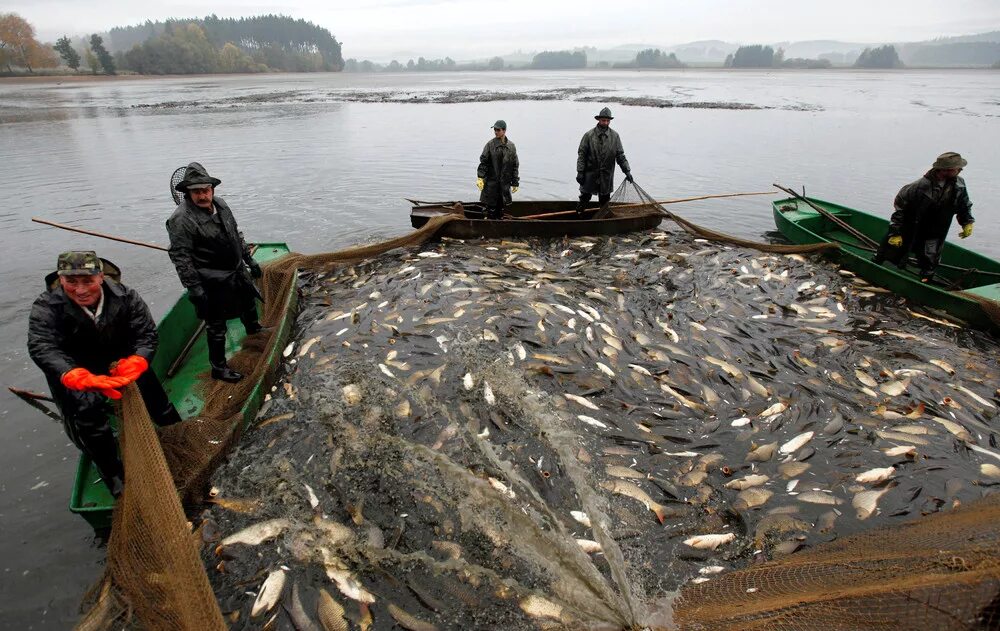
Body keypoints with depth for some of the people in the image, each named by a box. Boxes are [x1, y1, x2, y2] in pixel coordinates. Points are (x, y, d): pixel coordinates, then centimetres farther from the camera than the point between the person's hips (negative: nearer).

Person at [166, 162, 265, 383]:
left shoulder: (220, 204, 2)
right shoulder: (181, 219, -22)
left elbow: (236, 234, 14)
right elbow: (180, 257, -22)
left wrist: (249, 259, 16)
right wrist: (193, 287, -25)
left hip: (237, 272, 8)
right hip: (213, 283, -8)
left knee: (248, 303, 31)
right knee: (216, 327, 3)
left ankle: (252, 328, 61)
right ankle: (218, 368, 17)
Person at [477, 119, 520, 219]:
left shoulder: (511, 146, 4)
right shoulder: (490, 144, -1)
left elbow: (515, 166, 7)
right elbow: (483, 162, -3)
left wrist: (515, 183, 6)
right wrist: (480, 177, -14)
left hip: (505, 182, 2)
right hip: (491, 181, -2)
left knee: (502, 205, 9)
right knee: (491, 206, 1)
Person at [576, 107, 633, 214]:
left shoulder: (615, 136, 3)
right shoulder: (589, 135, -4)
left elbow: (620, 156, 6)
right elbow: (581, 154, -3)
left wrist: (627, 171, -1)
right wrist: (580, 172, -9)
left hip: (606, 175, 2)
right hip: (590, 174, -2)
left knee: (605, 200, 11)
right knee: (585, 197, 4)